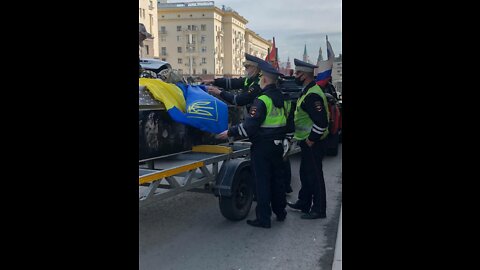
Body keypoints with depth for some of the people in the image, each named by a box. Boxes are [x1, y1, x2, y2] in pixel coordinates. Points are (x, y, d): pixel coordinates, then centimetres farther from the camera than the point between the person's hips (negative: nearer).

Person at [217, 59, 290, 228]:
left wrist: (230, 132, -14)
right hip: (278, 145, 8)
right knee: (277, 178, 18)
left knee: (262, 181, 0)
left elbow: (249, 126, -22)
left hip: (262, 146, -8)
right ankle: (280, 212, 30)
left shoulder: (262, 100, -19)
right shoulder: (281, 98, 7)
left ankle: (263, 218, 6)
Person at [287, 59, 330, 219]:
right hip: (307, 142, 10)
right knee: (305, 174, 20)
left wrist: (311, 140, -20)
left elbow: (321, 122, -29)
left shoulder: (312, 95, -22)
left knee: (314, 176, 1)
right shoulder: (307, 91, 12)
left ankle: (319, 210, 13)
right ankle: (303, 203, 34)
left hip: (313, 144, -10)